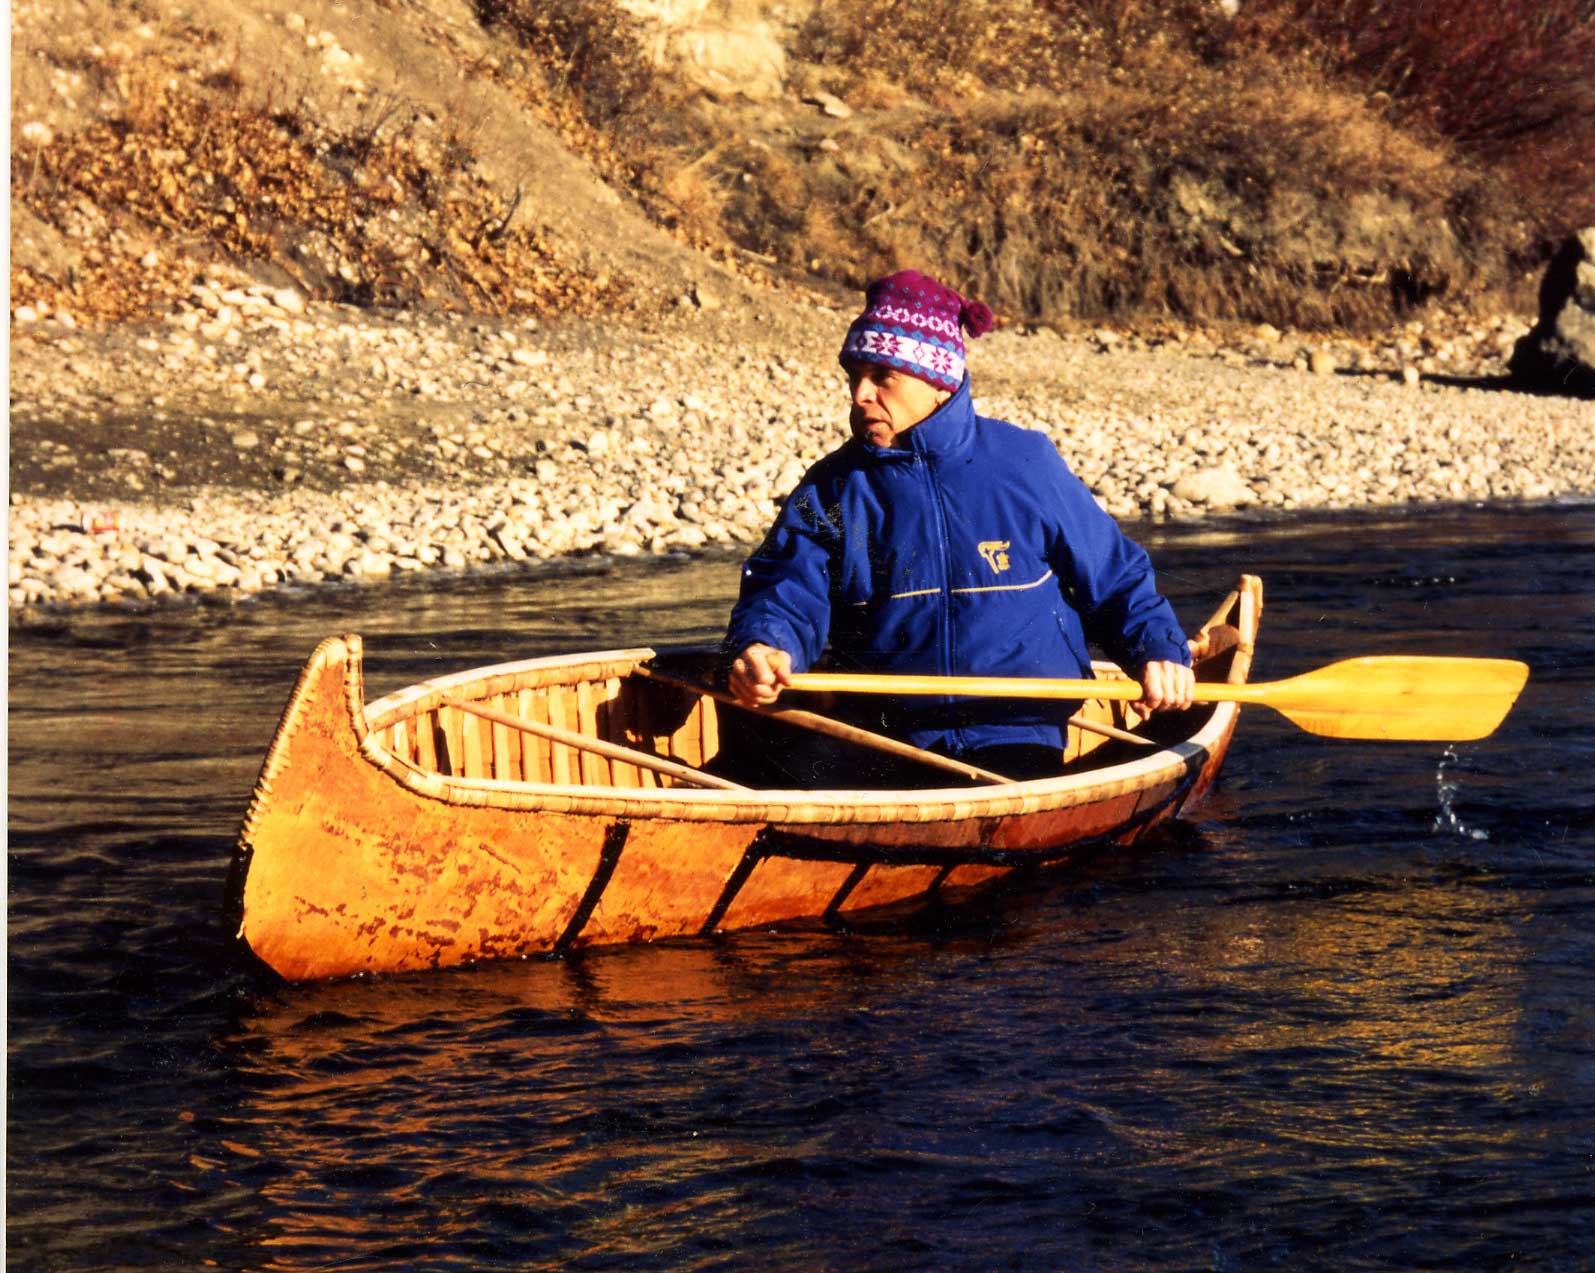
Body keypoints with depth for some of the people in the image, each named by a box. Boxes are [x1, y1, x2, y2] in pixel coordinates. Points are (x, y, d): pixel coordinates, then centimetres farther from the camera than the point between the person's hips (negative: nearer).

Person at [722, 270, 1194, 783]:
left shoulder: (1024, 465, 4)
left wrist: (1158, 646, -4)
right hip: (883, 744, 3)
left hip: (1019, 741, -2)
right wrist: (763, 647, -28)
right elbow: (785, 588, -5)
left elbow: (1113, 575, 13)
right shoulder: (831, 489, 8)